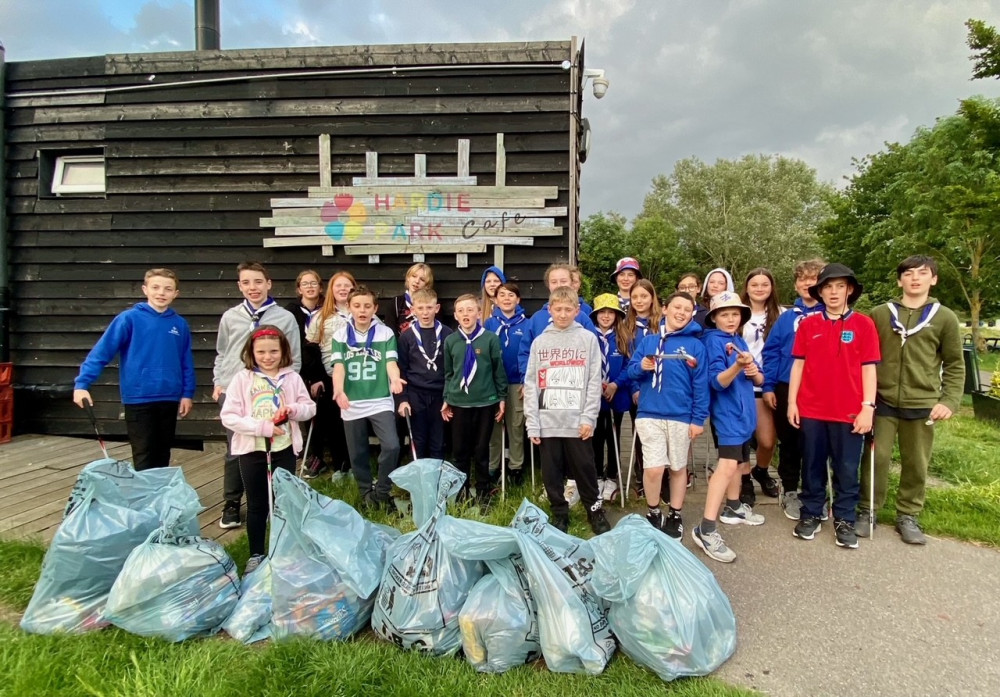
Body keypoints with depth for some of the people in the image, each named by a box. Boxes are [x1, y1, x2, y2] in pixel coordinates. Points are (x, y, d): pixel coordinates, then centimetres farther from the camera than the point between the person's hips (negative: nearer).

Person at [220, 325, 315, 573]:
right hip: (252, 450, -1)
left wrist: (295, 410, -17)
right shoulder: (242, 378, -7)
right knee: (257, 505, 10)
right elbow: (228, 416, -10)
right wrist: (261, 426, -20)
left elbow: (310, 408, 5)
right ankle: (256, 554, 25)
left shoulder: (292, 377, -1)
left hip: (284, 448, 2)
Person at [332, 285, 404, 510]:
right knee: (357, 453, 11)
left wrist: (395, 379, -30)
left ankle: (382, 491, 6)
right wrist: (339, 389, -27)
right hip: (352, 404, 1)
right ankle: (366, 492, 31)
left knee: (391, 446, -15)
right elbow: (338, 366, -7)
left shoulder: (386, 333, 1)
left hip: (381, 401, -1)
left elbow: (391, 362, -7)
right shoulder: (340, 335, 3)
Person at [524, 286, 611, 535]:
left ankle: (595, 510, 25)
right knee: (551, 472, 8)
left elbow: (594, 381, 0)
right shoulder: (540, 342, 8)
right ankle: (559, 513, 25)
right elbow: (531, 384, 4)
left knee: (584, 469, 6)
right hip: (547, 421, 2)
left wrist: (589, 418, -8)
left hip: (577, 421, -2)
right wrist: (532, 423, -3)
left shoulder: (588, 339, 4)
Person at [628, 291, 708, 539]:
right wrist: (641, 367, -17)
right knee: (653, 468, -7)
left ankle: (675, 516, 30)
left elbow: (701, 384, -1)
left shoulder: (695, 345, 1)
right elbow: (631, 370, 7)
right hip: (650, 414, 0)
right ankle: (653, 513, 17)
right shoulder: (648, 340, 7)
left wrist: (698, 418, -5)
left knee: (678, 467, 12)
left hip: (681, 416, 0)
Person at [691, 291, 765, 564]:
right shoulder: (713, 340, -10)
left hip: (743, 410, 9)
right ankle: (706, 529, -24)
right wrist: (737, 366, -39)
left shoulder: (740, 341, 12)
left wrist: (754, 372, -11)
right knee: (728, 464, -20)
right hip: (727, 411, -9)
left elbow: (759, 380, 12)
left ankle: (733, 508, 39)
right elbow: (717, 382, -20)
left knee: (740, 461, 19)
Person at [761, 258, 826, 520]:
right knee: (789, 442, 11)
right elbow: (771, 352, 3)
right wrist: (768, 386, -3)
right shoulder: (787, 317, 5)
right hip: (787, 388, 1)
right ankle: (790, 492, 24)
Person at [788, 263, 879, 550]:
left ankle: (844, 520, 21)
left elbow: (868, 368, -1)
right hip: (811, 410, 1)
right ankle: (810, 514, 24)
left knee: (847, 469, 8)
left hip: (849, 412, -1)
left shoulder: (864, 324, 0)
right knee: (812, 467, 12)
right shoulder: (808, 324, 4)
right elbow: (798, 365, 6)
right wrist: (792, 402, 2)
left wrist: (868, 407, -6)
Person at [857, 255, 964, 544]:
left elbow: (955, 365, 6)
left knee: (916, 464, 9)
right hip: (882, 402, 0)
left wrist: (949, 401, -5)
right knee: (877, 458, 3)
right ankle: (867, 510, 18)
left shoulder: (945, 318, 4)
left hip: (923, 405, 0)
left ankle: (908, 516, 24)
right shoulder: (879, 314, 5)